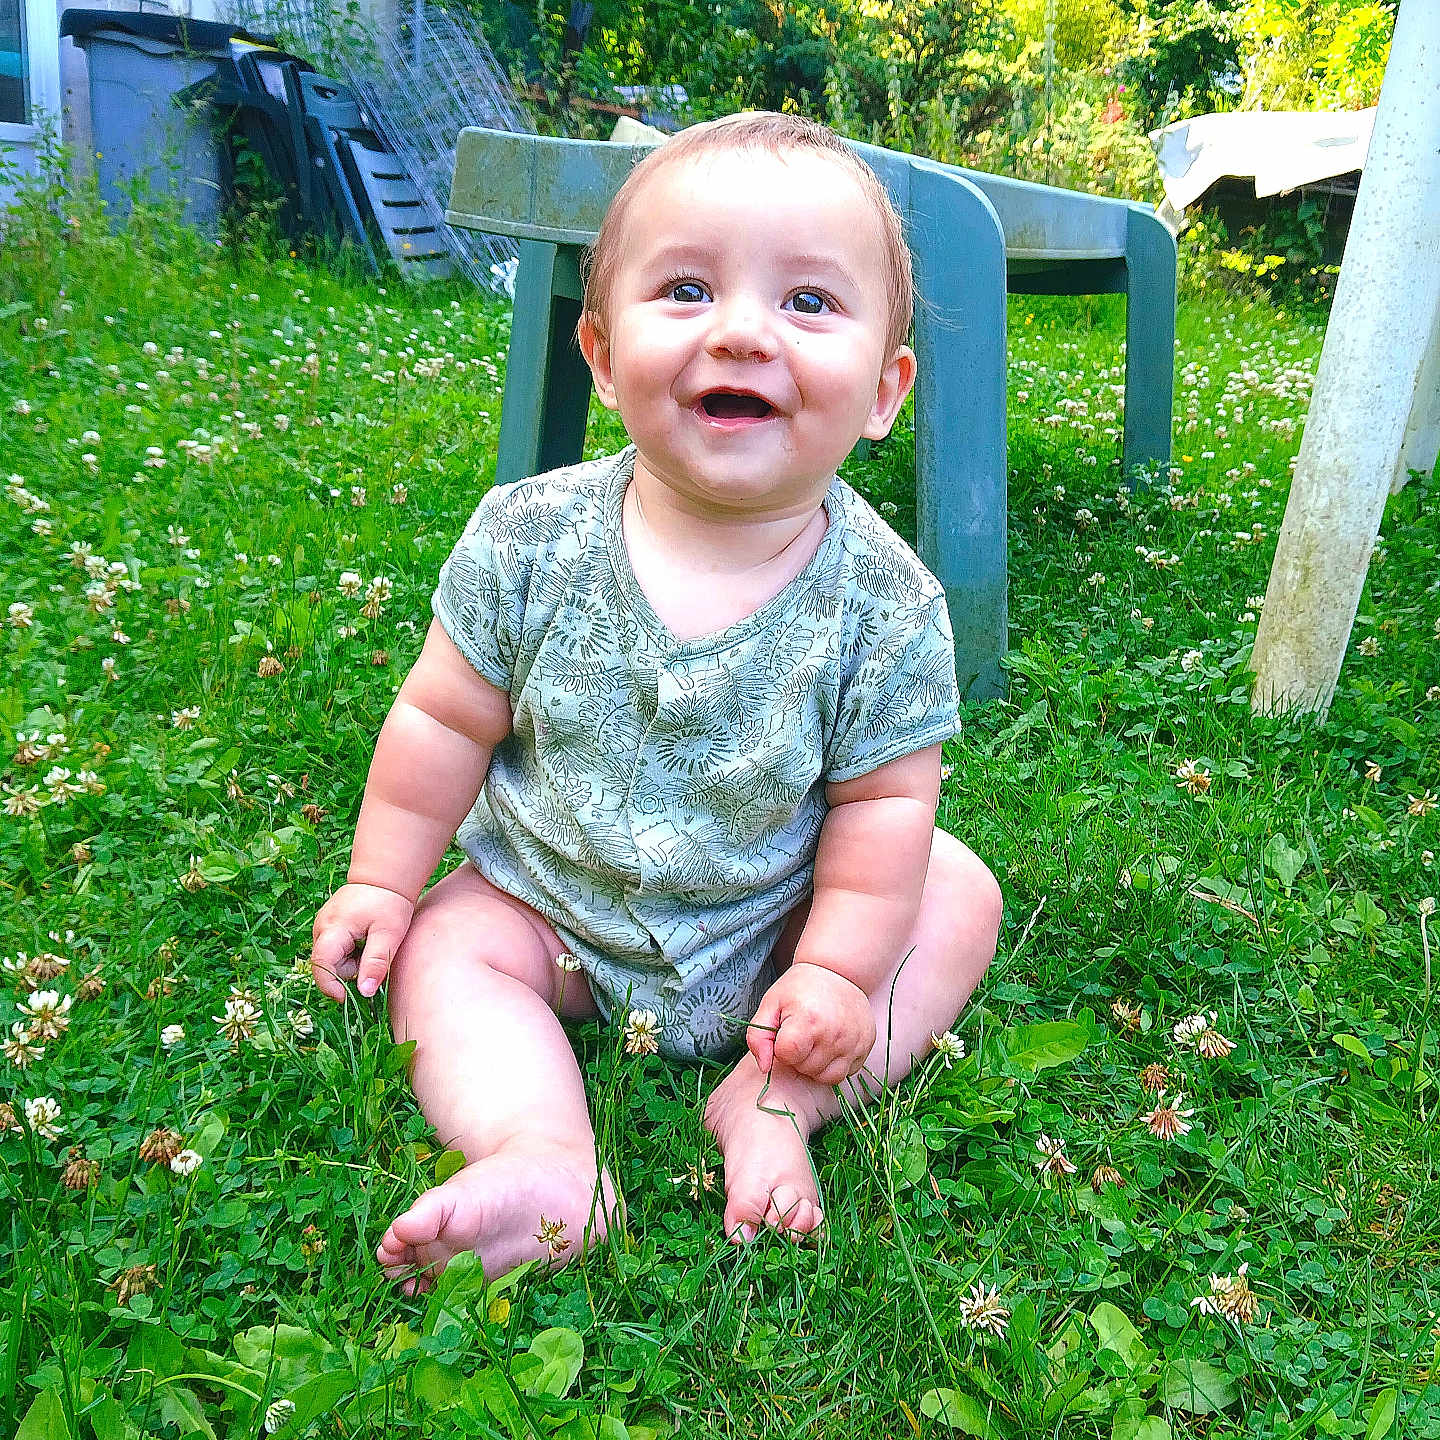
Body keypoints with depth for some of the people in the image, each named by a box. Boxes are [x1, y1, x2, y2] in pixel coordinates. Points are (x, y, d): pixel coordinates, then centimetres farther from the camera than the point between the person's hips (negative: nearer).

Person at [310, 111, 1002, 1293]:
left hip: (769, 926, 0)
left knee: (957, 900, -11)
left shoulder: (883, 603, -21)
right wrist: (381, 881, -4)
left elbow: (884, 795, -12)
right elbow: (444, 721, -8)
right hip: (550, 900, 1)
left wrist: (836, 970, -16)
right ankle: (546, 1157, -26)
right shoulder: (533, 540, -18)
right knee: (442, 950, -15)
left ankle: (773, 1103, -15)